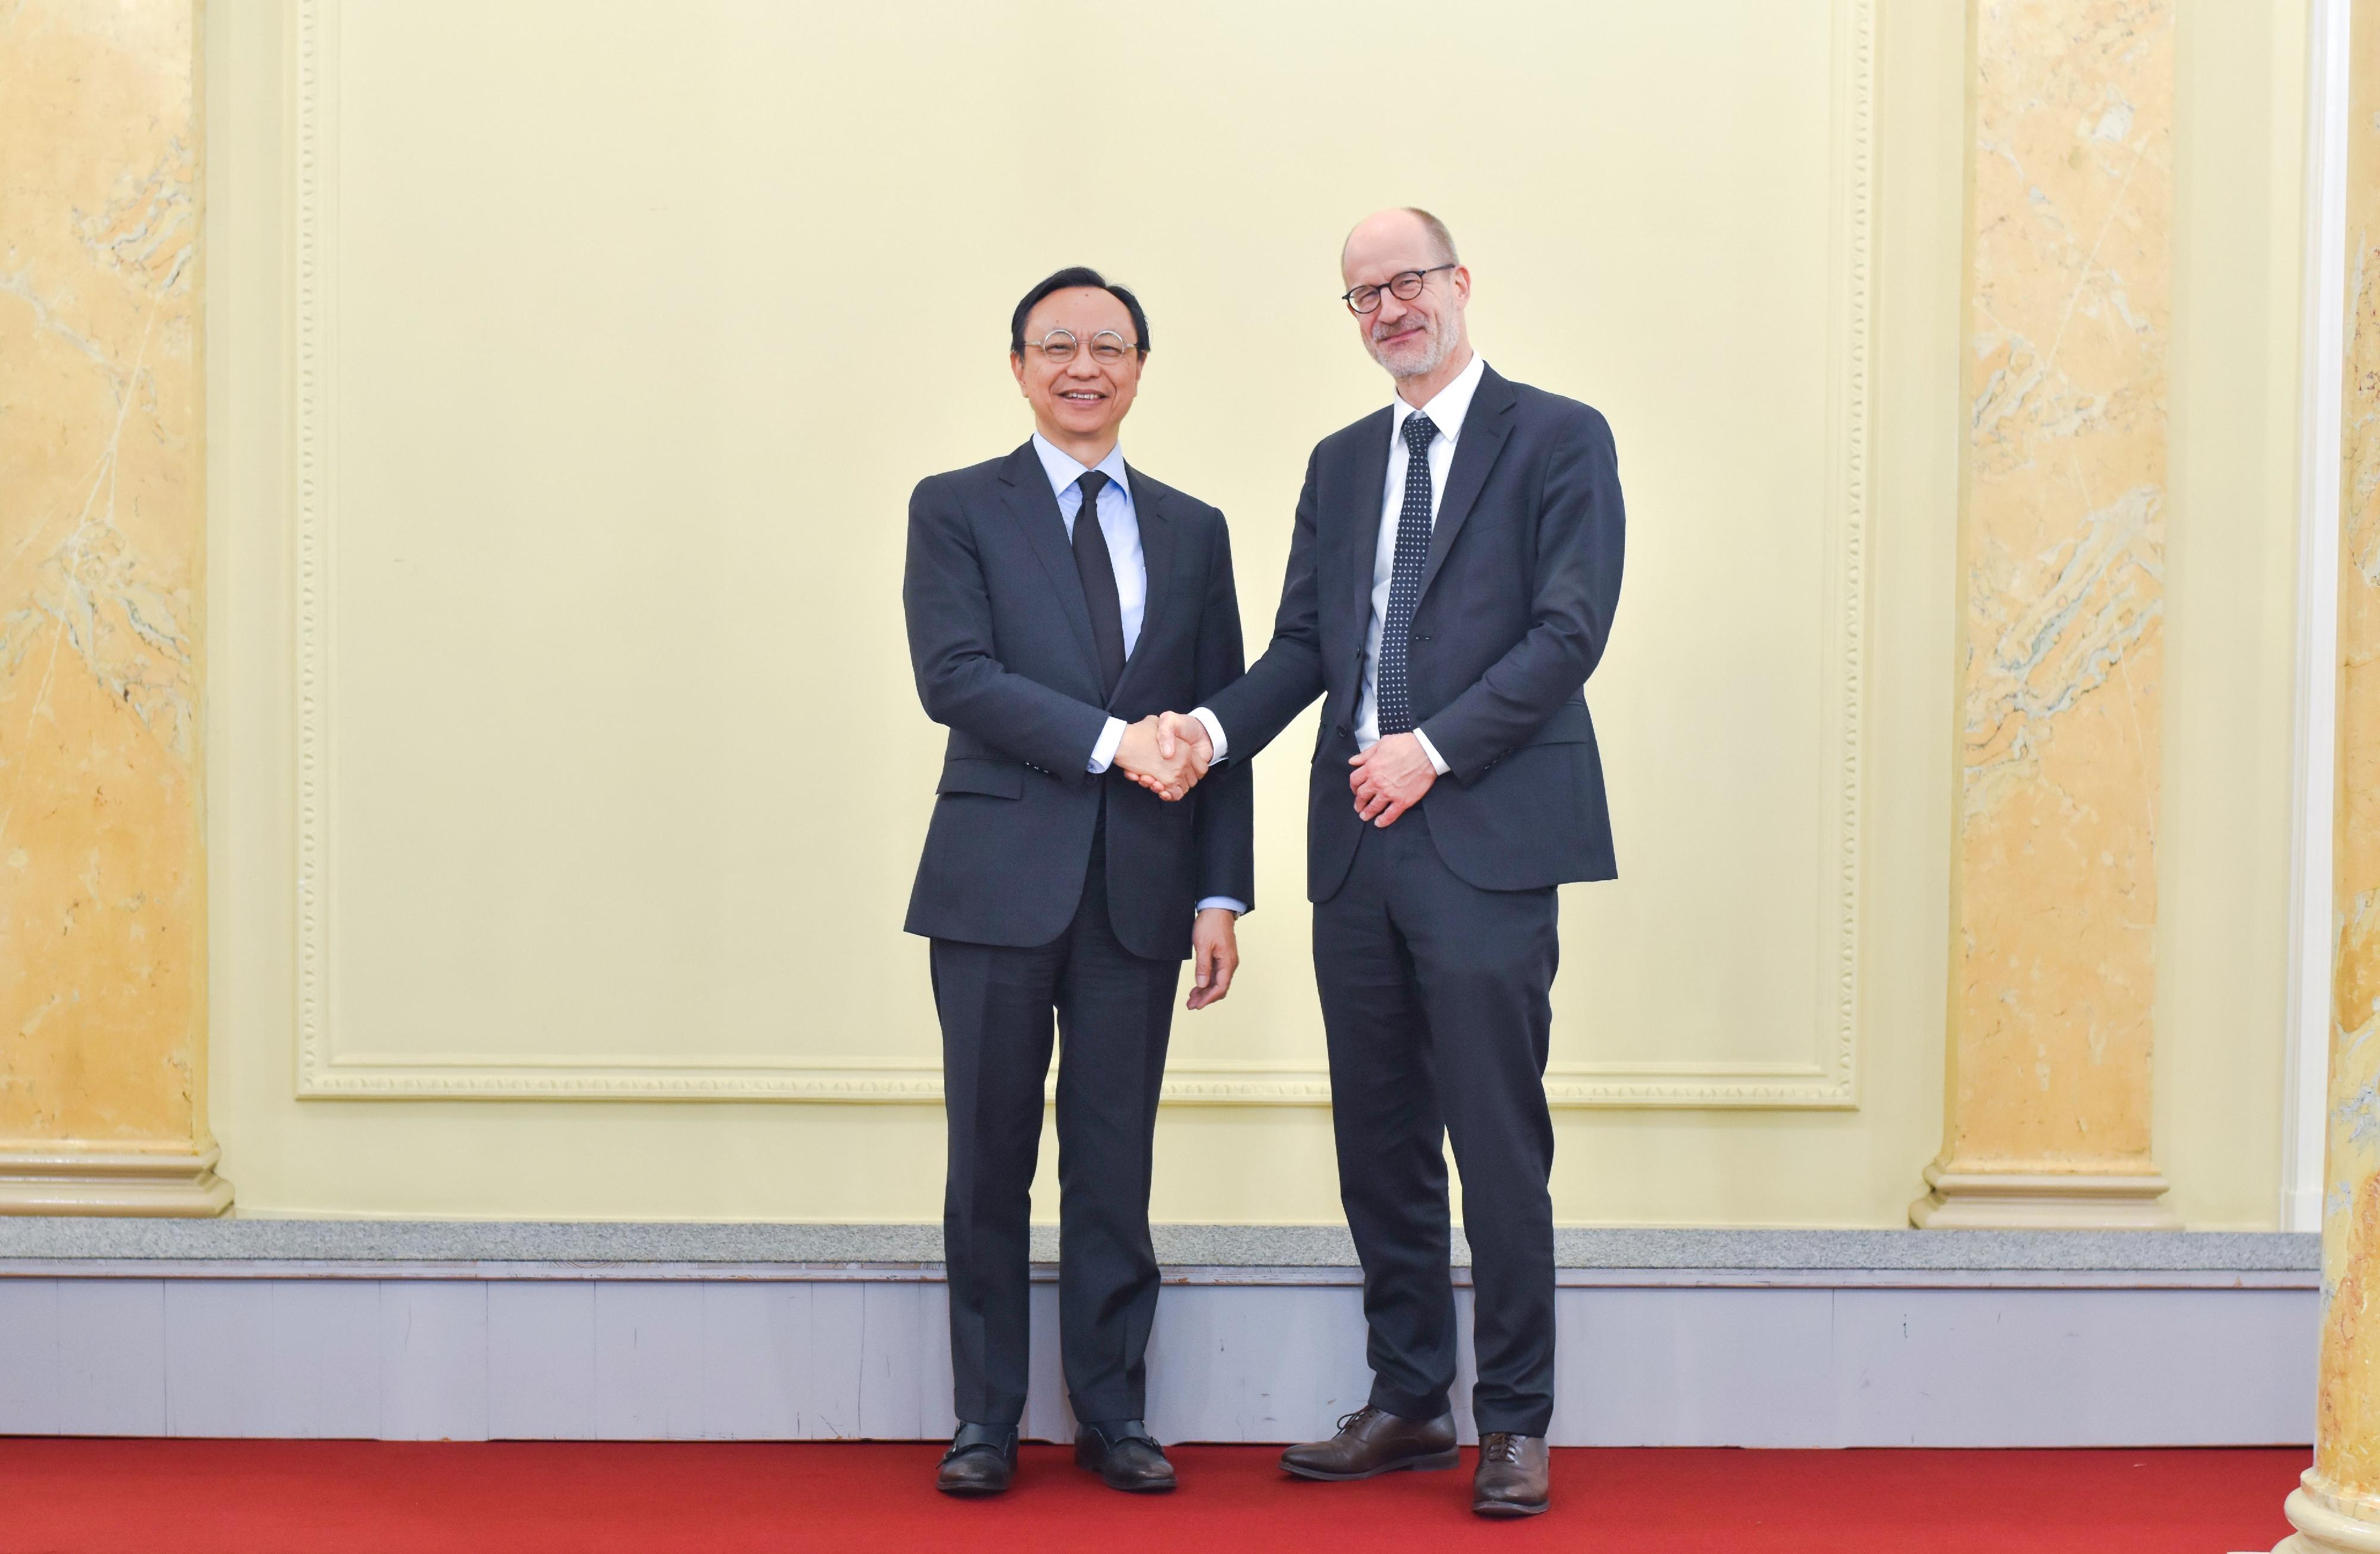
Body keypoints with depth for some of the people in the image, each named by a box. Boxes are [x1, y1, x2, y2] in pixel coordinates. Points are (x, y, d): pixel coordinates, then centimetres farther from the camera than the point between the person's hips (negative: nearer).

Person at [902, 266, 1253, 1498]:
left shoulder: (1193, 531, 14)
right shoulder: (956, 509, 4)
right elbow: (954, 676, -10)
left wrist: (1221, 896, 3)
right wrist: (1112, 739, -17)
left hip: (1139, 891, 2)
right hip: (1000, 884, -2)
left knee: (1115, 1166, 7)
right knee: (990, 1163, 4)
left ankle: (1113, 1414, 17)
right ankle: (986, 1419, 15)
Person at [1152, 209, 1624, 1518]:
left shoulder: (1556, 438, 1)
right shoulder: (1340, 463, 18)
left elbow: (1569, 631, -8)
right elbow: (1303, 643, 14)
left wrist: (1434, 749, -14)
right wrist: (1217, 726, -5)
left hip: (1485, 838, -6)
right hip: (1358, 838, 6)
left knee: (1498, 1141, -3)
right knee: (1378, 1140, 10)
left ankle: (1514, 1423, 8)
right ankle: (1409, 1402, 22)